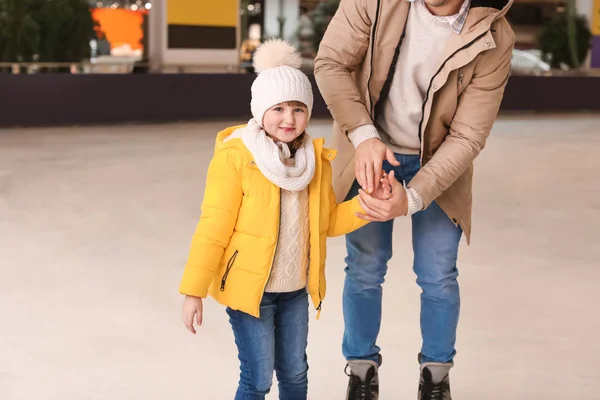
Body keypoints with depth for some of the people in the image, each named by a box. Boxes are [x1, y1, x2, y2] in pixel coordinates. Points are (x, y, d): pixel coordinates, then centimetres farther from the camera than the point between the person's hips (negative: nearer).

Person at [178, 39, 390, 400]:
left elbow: (328, 222, 8)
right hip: (249, 288, -5)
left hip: (296, 290, 6)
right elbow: (213, 229, -16)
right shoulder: (235, 157, -18)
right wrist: (194, 291, -15)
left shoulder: (317, 159, 1)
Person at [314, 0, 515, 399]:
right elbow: (331, 63, -16)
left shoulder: (492, 40, -25)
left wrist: (413, 197, -31)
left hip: (437, 163, 0)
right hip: (371, 154, 1)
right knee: (365, 269, 7)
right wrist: (363, 135, -29)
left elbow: (467, 137, -21)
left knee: (438, 276, 3)